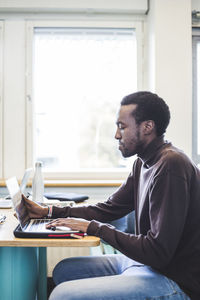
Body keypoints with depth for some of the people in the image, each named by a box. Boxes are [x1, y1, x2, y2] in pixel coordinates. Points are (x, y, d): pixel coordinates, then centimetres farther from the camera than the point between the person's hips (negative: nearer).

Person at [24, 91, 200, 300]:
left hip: (175, 281, -10)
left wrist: (94, 227, -16)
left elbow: (158, 252, -25)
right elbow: (109, 209, 15)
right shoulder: (143, 163, 9)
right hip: (144, 260, 10)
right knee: (63, 270, 15)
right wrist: (48, 212, 11)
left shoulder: (171, 166, -24)